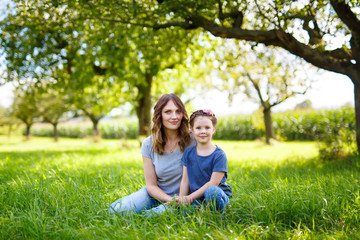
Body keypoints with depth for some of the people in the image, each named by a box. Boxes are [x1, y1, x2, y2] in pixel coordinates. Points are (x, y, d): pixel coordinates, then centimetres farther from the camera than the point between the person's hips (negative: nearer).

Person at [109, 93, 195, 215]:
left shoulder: (192, 140, -13)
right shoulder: (149, 144, -6)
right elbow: (151, 185, -4)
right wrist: (170, 199, -21)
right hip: (157, 194, 2)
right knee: (115, 210, -21)